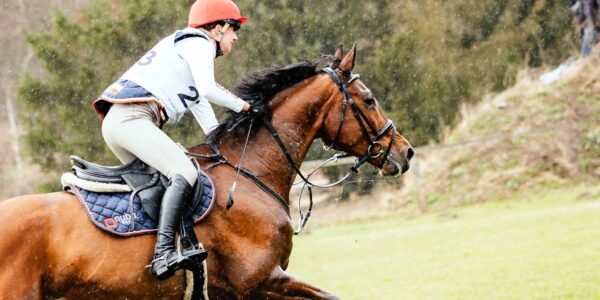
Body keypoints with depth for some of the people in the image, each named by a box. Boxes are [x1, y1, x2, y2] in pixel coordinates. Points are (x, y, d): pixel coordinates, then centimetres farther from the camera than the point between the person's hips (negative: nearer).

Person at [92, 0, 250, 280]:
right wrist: (241, 105, 0)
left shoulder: (190, 47, 32)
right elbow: (207, 89, -14)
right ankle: (163, 256, -38)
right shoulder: (199, 42, 2)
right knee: (184, 173, -23)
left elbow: (199, 101, 33)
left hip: (115, 121, 11)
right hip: (131, 118, -11)